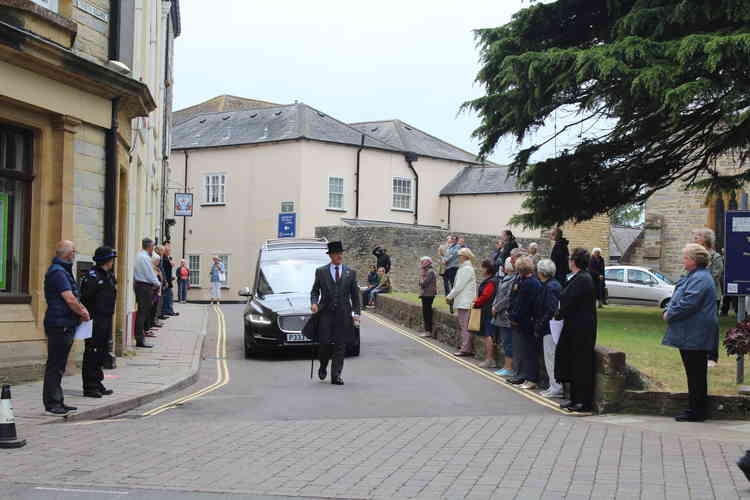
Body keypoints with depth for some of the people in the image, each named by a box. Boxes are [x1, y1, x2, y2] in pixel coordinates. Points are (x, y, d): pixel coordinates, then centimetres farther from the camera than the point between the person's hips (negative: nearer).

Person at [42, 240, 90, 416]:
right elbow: (70, 299, -20)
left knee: (59, 365, 14)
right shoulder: (57, 272, -15)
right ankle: (51, 404, -2)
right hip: (59, 325, -11)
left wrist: (81, 309, 5)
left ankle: (57, 402, 21)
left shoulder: (63, 271, 18)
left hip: (66, 325, 11)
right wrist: (83, 313, -6)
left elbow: (73, 298, 22)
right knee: (55, 365, -5)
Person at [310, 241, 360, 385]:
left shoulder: (350, 273, 11)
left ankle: (336, 376, 1)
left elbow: (355, 295, 12)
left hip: (343, 314, 1)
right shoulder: (321, 272, 9)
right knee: (325, 343, -6)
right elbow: (315, 291, 13)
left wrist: (356, 314, 4)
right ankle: (323, 367, 22)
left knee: (340, 346, -2)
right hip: (326, 313, -1)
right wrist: (314, 303, -7)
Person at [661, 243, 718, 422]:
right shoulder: (694, 276, 18)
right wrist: (669, 311, 6)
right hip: (691, 334, 11)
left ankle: (697, 411, 1)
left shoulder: (700, 279, -17)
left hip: (695, 336, -11)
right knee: (694, 372, 14)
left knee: (696, 373, -4)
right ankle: (697, 409, 20)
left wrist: (670, 314, -12)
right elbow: (679, 298, 23)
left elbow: (688, 304, -25)